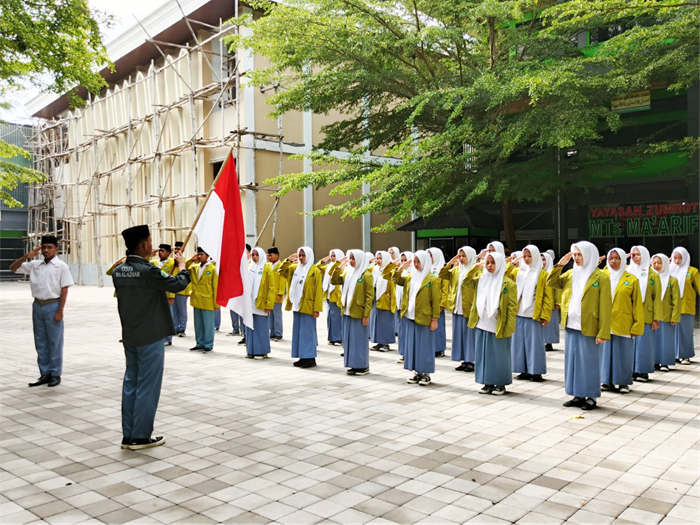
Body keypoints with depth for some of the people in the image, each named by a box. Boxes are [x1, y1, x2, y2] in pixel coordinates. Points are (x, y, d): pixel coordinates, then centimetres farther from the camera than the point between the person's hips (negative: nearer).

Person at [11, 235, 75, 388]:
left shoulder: (61, 266, -4)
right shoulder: (34, 265, 9)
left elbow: (64, 290, -7)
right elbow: (13, 268, 11)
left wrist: (60, 311, -13)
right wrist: (27, 256, -4)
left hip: (52, 306, -5)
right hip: (37, 306, 5)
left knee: (55, 342, 2)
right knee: (40, 342, 11)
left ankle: (55, 375, 11)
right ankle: (45, 374, 20)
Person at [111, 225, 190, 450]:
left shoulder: (118, 271, 4)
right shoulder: (148, 271, -20)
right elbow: (179, 284, -12)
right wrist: (181, 265, 1)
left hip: (129, 336, 8)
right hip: (150, 337, -8)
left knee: (131, 383, 13)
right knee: (147, 386, 1)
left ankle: (128, 435, 19)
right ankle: (140, 437, 8)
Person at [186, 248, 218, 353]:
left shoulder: (213, 268, -8)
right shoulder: (194, 267, 8)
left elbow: (216, 287, -8)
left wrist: (216, 303, -11)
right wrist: (191, 260, -3)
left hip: (207, 301, -6)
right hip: (196, 300, 6)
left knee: (208, 324, 3)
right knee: (198, 324, 14)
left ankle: (208, 345, 11)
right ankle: (200, 343, 24)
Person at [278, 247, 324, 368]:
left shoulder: (315, 271, -9)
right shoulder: (295, 268, 11)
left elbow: (318, 291, -12)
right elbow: (281, 271, 19)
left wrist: (317, 309, -17)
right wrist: (288, 260, 3)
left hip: (307, 307, -7)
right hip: (296, 306, 7)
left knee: (307, 331, -4)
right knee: (298, 332, 10)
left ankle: (310, 358, 3)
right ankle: (303, 357, 18)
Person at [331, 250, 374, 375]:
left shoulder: (366, 275, -10)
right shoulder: (347, 272, 11)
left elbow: (370, 296, -12)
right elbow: (334, 281, 9)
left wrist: (366, 315, -16)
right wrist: (338, 267, -2)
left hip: (359, 313, -7)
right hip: (348, 312, 7)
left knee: (360, 340, 0)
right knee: (350, 339, 10)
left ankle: (363, 366, 9)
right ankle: (354, 365, 18)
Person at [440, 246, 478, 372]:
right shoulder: (456, 269, 13)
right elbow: (442, 275, 9)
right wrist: (449, 263, 2)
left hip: (469, 308, -7)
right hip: (457, 308, 7)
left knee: (469, 334, 0)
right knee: (459, 335, 10)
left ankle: (470, 361, 8)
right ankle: (464, 361, 18)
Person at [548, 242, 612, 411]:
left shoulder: (601, 277, -8)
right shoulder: (570, 274, 10)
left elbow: (605, 307, -11)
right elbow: (551, 282, 13)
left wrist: (603, 333, -15)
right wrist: (559, 265, 1)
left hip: (588, 328, -6)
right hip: (571, 326, 6)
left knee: (588, 363, 3)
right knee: (572, 361, 11)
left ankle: (591, 397, 14)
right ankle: (578, 395, 21)